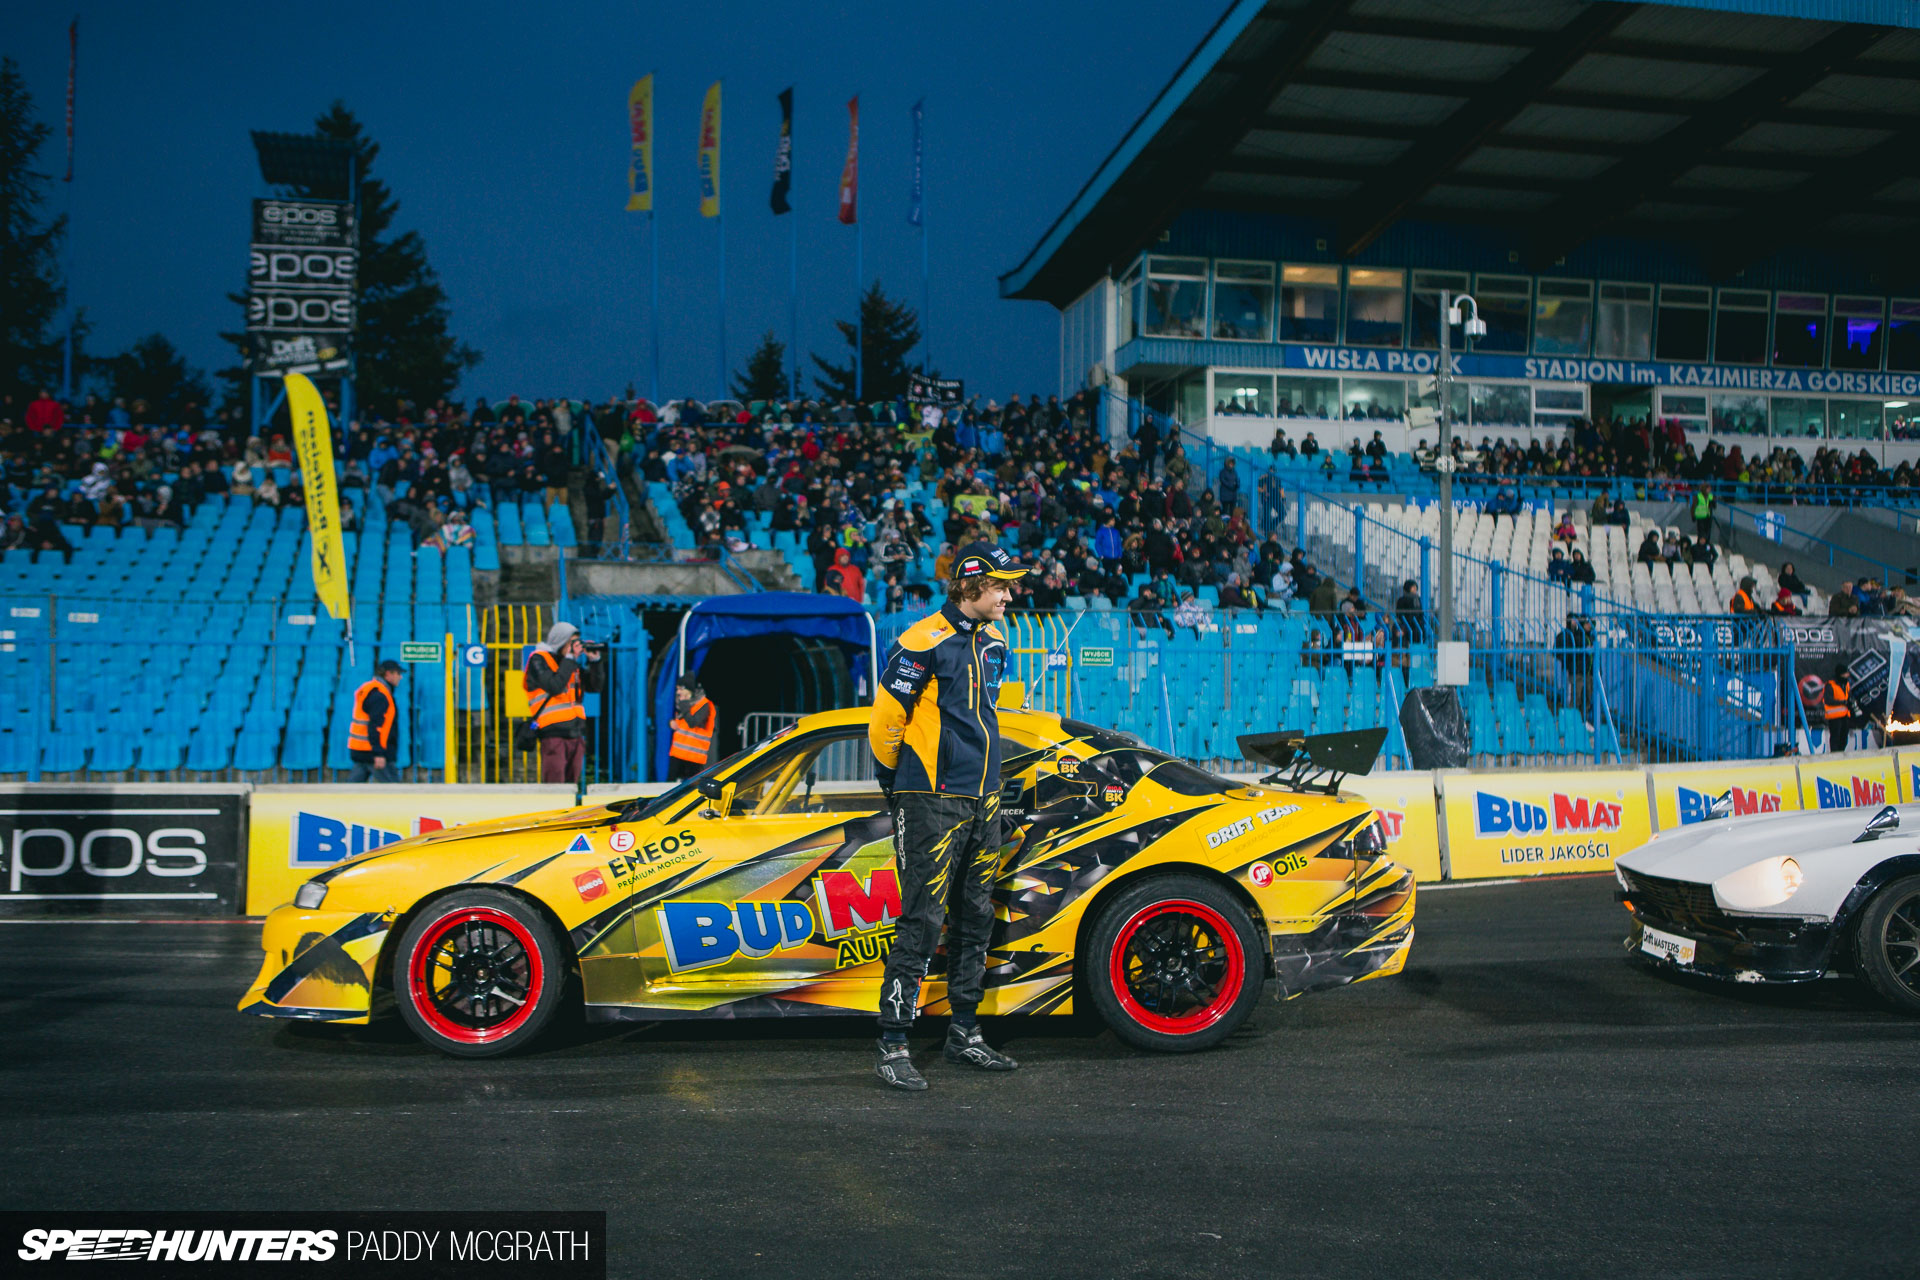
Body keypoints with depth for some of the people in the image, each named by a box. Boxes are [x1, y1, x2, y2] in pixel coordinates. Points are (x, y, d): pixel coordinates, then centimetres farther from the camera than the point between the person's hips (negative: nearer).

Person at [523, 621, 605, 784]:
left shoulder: (573, 663, 15)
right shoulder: (538, 660, -4)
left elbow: (594, 687, 14)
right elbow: (554, 686, -19)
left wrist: (594, 661, 1)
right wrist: (569, 659, -14)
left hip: (576, 734, 7)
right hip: (553, 733, -7)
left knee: (571, 786, 9)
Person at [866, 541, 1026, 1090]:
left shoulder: (993, 644, 12)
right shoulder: (923, 642, -12)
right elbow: (885, 720, -9)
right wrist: (896, 782, 4)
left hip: (983, 801, 8)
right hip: (933, 804, -8)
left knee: (976, 920, 13)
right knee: (922, 922, -8)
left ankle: (964, 1034, 25)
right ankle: (892, 1048, -1)